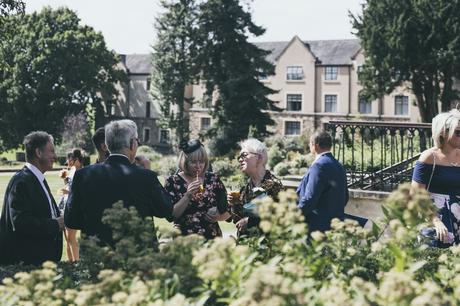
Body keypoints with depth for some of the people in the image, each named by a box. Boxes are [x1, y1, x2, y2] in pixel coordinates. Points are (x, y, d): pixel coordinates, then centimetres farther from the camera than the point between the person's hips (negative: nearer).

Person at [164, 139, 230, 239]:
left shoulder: (213, 179, 3)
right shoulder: (172, 182, -2)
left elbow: (227, 212, 11)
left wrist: (217, 216, -9)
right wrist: (188, 196, -18)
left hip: (212, 238, 2)